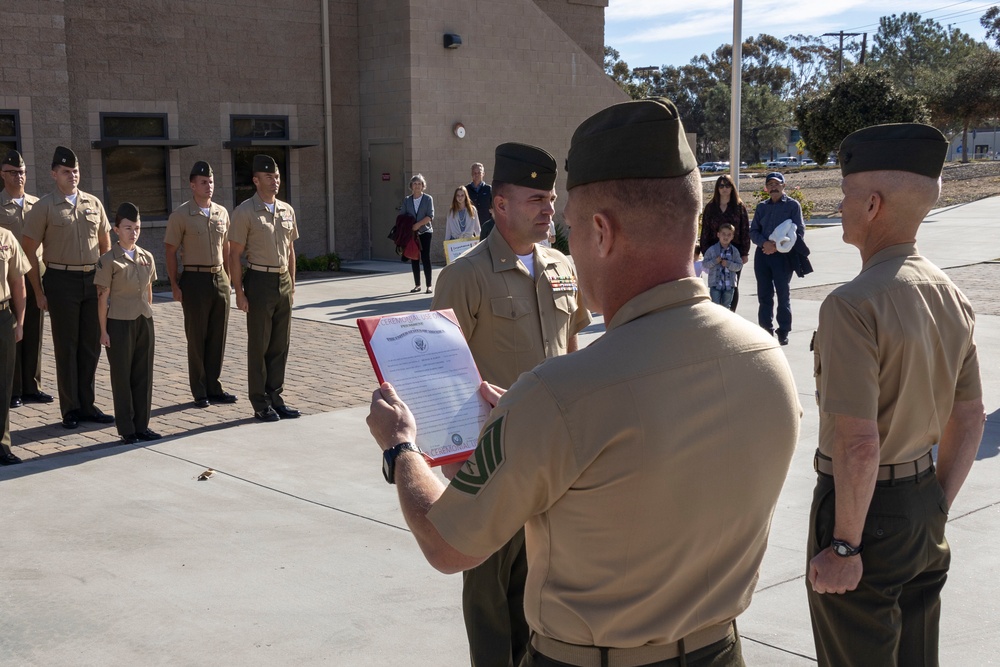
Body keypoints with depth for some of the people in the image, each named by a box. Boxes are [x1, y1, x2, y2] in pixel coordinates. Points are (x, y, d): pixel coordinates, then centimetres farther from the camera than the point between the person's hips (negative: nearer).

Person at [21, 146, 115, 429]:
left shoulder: (94, 203, 8)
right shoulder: (44, 207, -3)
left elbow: (105, 243, 15)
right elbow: (29, 250, -2)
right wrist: (39, 292, -6)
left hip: (93, 279, 4)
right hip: (62, 281, -4)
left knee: (91, 345, 9)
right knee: (66, 347, 3)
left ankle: (87, 405, 21)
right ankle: (70, 409, 13)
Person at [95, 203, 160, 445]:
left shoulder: (147, 257, 7)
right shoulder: (109, 261, -8)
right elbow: (103, 297, -7)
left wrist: (148, 319, 12)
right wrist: (103, 330, -8)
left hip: (144, 322, 5)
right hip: (119, 324, -5)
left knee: (144, 375, 8)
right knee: (122, 377, 3)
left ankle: (142, 426, 17)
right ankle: (127, 430, 11)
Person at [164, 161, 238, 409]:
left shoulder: (222, 212, 8)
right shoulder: (181, 215, -5)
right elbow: (170, 252, -4)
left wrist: (227, 277, 11)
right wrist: (175, 285, -8)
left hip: (220, 279, 4)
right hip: (195, 279, -4)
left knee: (218, 337, 8)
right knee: (197, 338, 2)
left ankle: (213, 387, 18)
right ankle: (199, 391, 11)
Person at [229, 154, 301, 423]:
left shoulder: (287, 210, 10)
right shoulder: (245, 212, -7)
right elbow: (235, 254, -8)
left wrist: (292, 283, 12)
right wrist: (239, 292, -12)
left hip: (283, 281, 6)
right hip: (259, 281, -5)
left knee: (281, 345, 10)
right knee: (259, 346, 2)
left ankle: (275, 398, 20)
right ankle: (261, 404, 10)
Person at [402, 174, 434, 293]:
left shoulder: (428, 199, 0)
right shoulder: (406, 200, 9)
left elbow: (430, 216, -7)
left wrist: (418, 224, -16)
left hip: (425, 232, -3)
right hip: (411, 233, 3)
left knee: (425, 258, -8)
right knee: (414, 259, 4)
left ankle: (429, 285, -3)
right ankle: (417, 285, 12)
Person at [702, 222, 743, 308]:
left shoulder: (734, 251, 2)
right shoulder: (712, 250, -3)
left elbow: (739, 265, -1)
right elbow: (704, 263, -2)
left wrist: (728, 264, -16)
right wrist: (715, 261, -17)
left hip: (729, 284, 2)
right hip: (715, 283, -2)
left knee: (726, 306, 13)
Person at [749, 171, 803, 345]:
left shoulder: (793, 205, 0)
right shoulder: (762, 207, 14)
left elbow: (799, 232, -6)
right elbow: (753, 231, 9)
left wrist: (777, 246, -16)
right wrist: (764, 243, -12)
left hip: (783, 255, -4)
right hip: (762, 254, 4)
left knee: (783, 294, 1)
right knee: (764, 295, 7)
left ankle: (783, 332, 8)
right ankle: (766, 330, 15)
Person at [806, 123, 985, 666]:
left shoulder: (852, 305, -23)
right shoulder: (951, 296, 2)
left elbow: (858, 443, -26)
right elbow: (970, 420, 9)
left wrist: (844, 545, -16)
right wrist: (936, 507, 17)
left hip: (865, 505, -8)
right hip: (924, 507, 8)